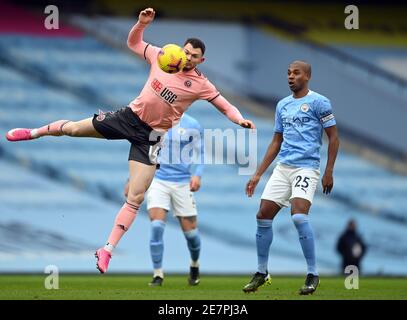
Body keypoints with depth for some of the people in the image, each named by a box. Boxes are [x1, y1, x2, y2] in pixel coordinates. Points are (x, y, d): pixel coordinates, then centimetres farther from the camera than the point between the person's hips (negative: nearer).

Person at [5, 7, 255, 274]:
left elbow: (226, 106, -7)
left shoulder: (201, 84, -10)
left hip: (151, 137, -2)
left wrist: (241, 120, -27)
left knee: (136, 198, -11)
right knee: (73, 128, 13)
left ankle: (107, 251, -3)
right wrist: (142, 22, -8)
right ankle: (35, 132, 47)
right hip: (130, 116, 3)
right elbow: (133, 42, 10)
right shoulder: (161, 57, -3)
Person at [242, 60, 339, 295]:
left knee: (299, 215, -23)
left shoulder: (318, 102, -4)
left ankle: (313, 275, -11)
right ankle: (262, 273, 15)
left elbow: (334, 137, -4)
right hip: (283, 168, 7)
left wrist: (329, 172, -10)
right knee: (263, 216, 0)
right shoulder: (283, 105, 16)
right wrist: (258, 175, 18)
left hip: (306, 168, -7)